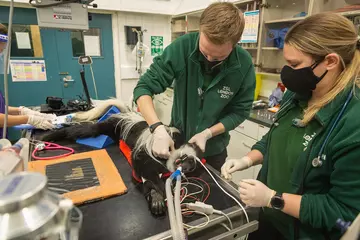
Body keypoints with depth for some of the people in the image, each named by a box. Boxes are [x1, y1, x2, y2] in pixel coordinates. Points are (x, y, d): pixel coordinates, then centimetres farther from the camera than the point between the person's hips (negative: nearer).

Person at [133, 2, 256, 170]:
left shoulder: (244, 64, -19)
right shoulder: (181, 47, -23)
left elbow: (240, 111, -10)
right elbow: (144, 87, -21)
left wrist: (207, 133, -23)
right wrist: (158, 129, -35)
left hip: (213, 149, 0)